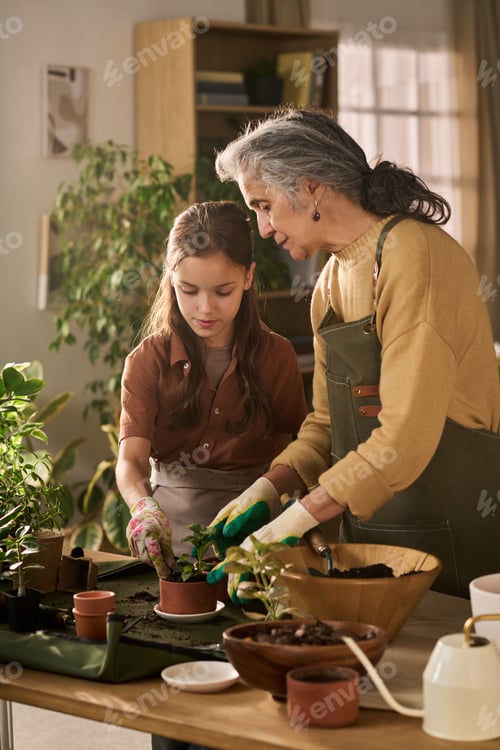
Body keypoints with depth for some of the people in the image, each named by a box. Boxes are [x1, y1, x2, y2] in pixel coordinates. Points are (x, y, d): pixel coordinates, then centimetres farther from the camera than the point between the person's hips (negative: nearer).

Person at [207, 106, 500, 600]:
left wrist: (295, 520, -21)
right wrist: (268, 487, -1)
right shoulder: (332, 281, 12)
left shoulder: (413, 255, -16)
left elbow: (407, 434, -23)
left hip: (455, 529, -7)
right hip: (371, 529, 8)